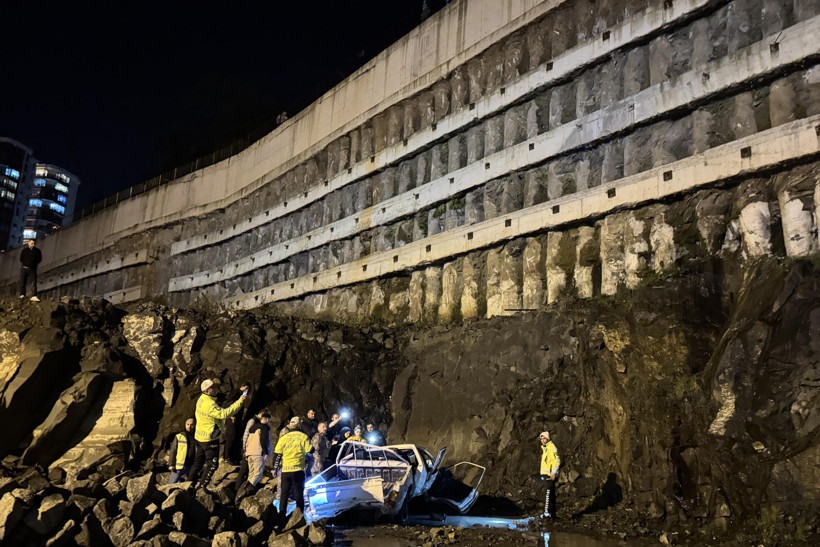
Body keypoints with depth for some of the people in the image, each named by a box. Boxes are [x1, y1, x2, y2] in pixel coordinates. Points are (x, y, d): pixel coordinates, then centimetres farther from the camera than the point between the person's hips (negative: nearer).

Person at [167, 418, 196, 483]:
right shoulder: (179, 437, 3)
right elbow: (173, 451, 2)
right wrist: (171, 464, -6)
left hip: (192, 467, 3)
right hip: (179, 466, -2)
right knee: (171, 484, -5)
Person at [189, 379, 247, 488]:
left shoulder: (202, 399, 3)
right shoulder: (209, 404, -27)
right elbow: (224, 414, -36)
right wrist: (240, 402, -35)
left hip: (200, 437, 9)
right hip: (209, 439, -9)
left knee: (198, 462, 20)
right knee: (212, 464, 1)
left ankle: (191, 483, 29)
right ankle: (201, 487, 4)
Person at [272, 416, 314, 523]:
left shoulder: (283, 438, 5)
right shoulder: (303, 436, -3)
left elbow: (277, 454, 7)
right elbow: (309, 450, -7)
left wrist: (275, 468, 15)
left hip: (285, 470, 2)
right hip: (298, 470, -2)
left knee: (284, 494, 13)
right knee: (299, 495, 6)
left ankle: (281, 518, 12)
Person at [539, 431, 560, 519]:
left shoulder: (552, 447, -12)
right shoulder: (544, 448, 18)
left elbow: (557, 461, -18)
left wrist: (553, 473, -21)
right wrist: (543, 475, 22)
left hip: (550, 475, -10)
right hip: (545, 474, 10)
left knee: (548, 494, -11)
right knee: (551, 495, 13)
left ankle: (547, 513, -11)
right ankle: (552, 515, 18)